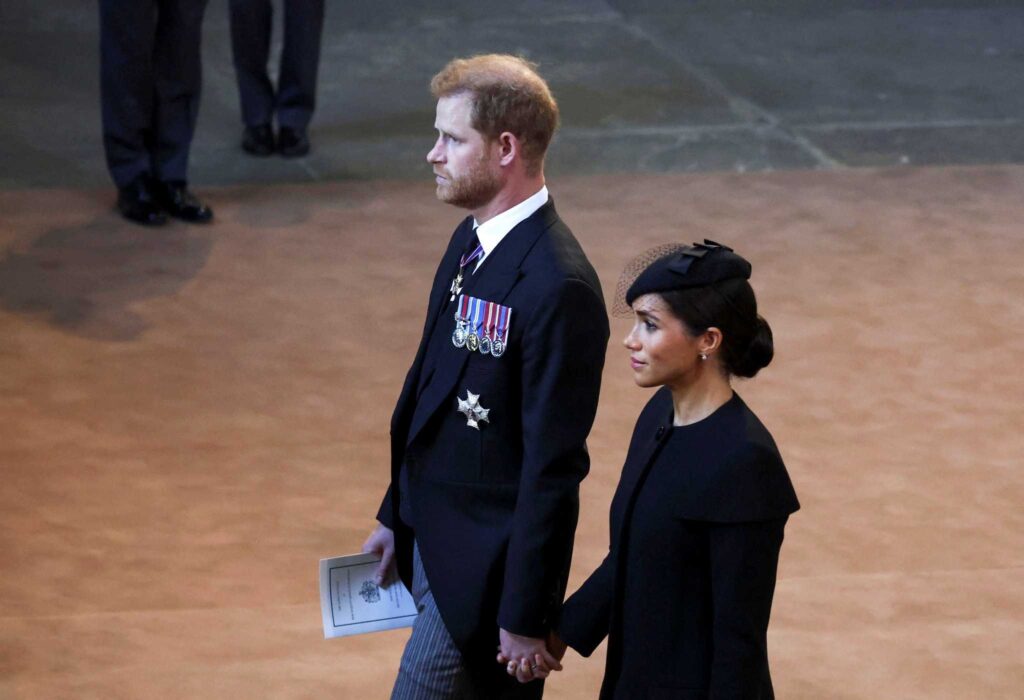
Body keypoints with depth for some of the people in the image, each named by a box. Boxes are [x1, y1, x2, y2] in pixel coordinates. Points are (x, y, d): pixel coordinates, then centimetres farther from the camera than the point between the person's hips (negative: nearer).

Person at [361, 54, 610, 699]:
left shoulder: (558, 288, -24)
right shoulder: (473, 241, 6)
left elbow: (554, 465, -22)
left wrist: (526, 616, -19)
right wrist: (397, 517, 19)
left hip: (484, 569, -9)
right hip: (434, 539, 9)